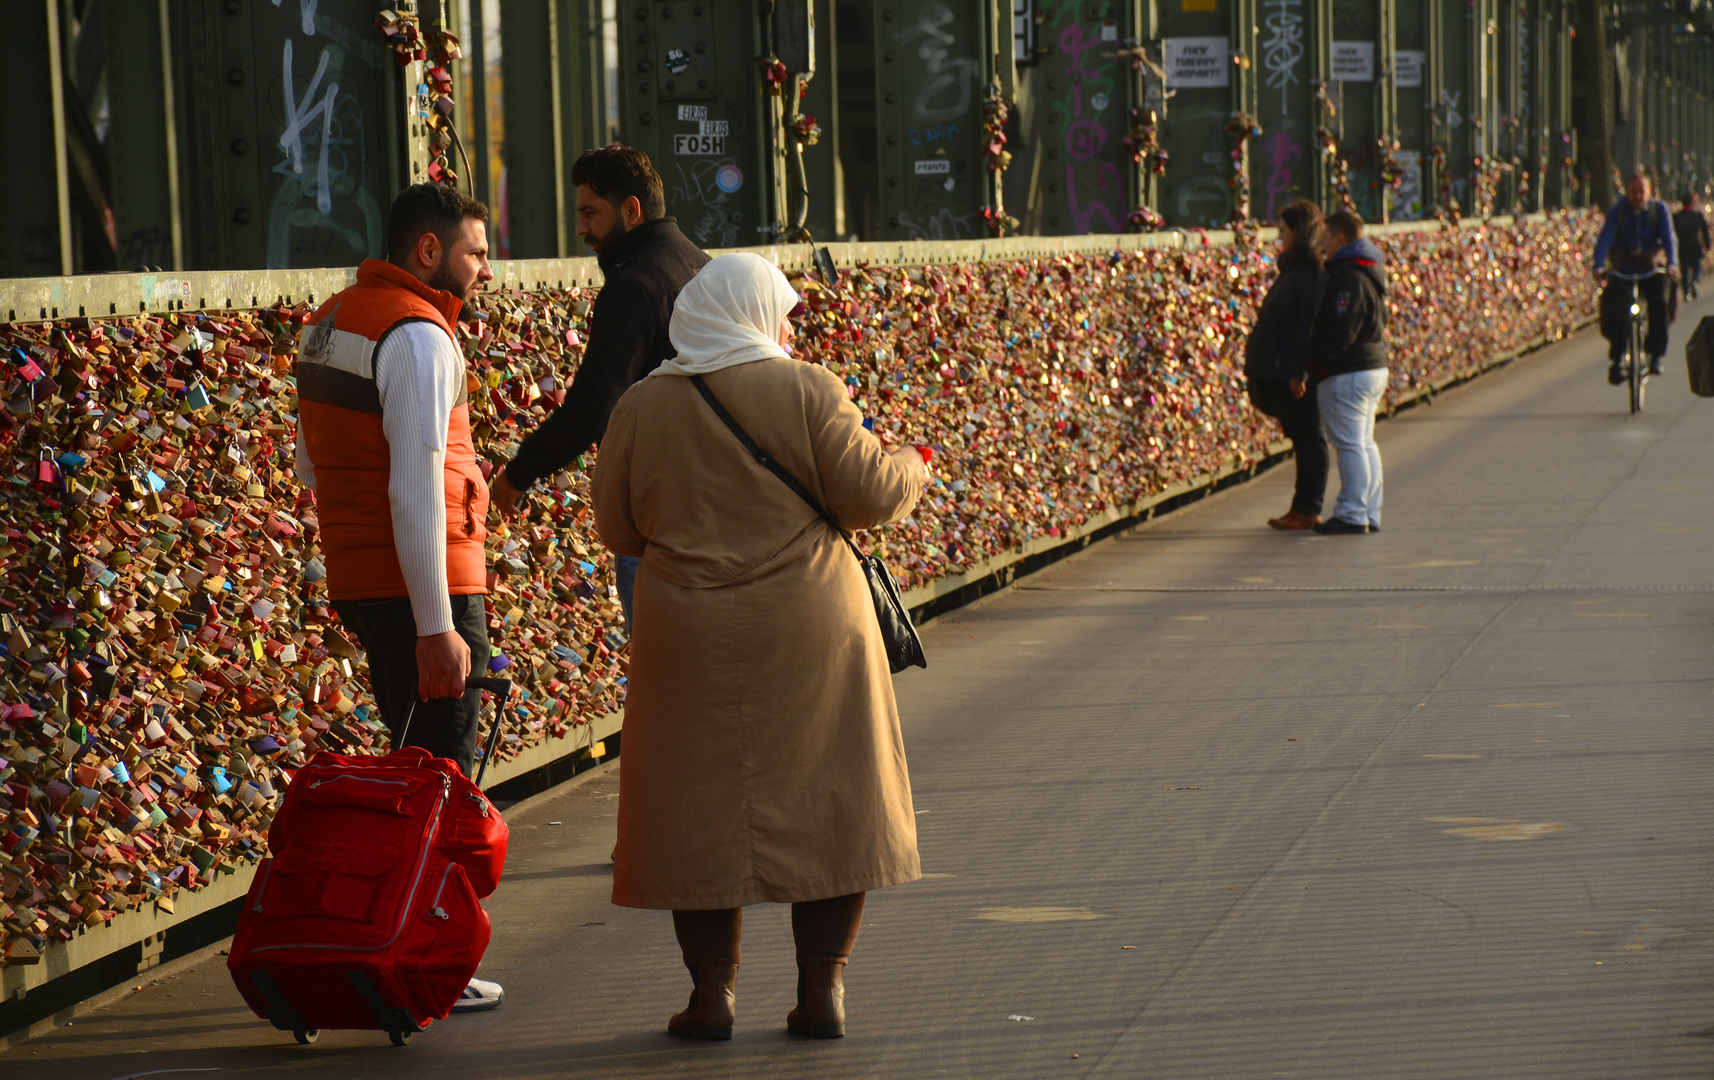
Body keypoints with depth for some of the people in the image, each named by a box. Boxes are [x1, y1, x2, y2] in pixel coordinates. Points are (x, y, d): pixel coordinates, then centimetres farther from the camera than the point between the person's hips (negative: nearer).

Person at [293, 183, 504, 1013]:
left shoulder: (328, 322, 14)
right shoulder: (419, 336, -16)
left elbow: (312, 466, 22)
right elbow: (415, 490, -21)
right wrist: (437, 624, -22)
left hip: (357, 580, 9)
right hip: (423, 585, -9)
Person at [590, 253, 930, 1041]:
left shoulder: (641, 406, 2)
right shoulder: (808, 392, -6)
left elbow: (617, 529, 7)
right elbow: (869, 496, -7)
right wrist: (910, 469, 14)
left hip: (691, 636, 2)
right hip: (809, 632, -1)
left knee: (703, 808, 9)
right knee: (826, 799, 8)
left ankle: (712, 990, 7)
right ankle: (822, 990, 7)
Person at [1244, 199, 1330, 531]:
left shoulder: (1313, 272, -15)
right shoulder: (1293, 269, 16)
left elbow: (1308, 324, -21)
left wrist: (1298, 371, -24)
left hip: (1294, 375, -10)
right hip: (1277, 372, 10)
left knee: (1308, 438, -3)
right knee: (1301, 438, 12)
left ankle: (1308, 511, 0)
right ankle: (1303, 508, 17)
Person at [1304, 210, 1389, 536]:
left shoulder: (1348, 277, -17)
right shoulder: (1370, 273, 15)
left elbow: (1340, 330, -23)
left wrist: (1312, 360, -13)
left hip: (1347, 374, -10)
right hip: (1374, 366, 10)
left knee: (1350, 445, -6)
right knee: (1364, 443, 14)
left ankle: (1352, 514, -5)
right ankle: (1369, 514, 17)